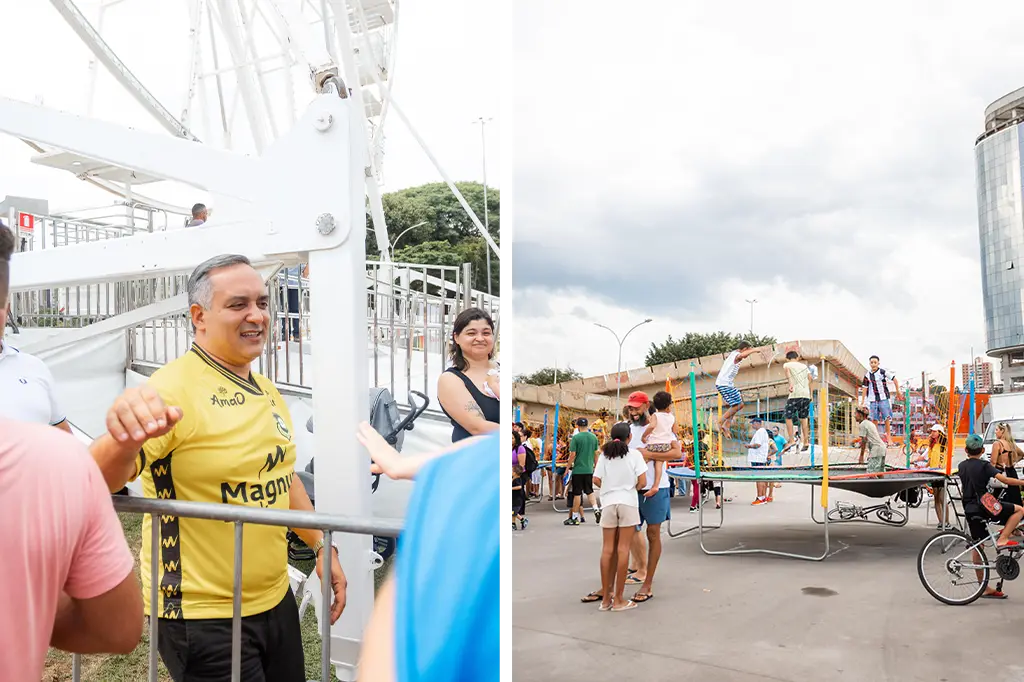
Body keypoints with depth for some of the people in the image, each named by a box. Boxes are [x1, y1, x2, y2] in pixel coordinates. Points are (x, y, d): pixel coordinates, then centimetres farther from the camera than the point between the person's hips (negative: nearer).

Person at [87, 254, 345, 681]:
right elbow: (100, 481, -30)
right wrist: (123, 441, -51)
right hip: (203, 617, -7)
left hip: (275, 600, 8)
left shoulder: (266, 391, 7)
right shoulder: (174, 388, -17)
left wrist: (322, 546, 14)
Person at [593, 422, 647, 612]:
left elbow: (596, 480, -1)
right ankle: (618, 600, 1)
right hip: (628, 502, -3)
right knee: (623, 549, -1)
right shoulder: (634, 454, -1)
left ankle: (606, 598, 11)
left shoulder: (605, 454, 6)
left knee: (607, 549, 6)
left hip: (608, 502, 3)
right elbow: (642, 482, -6)